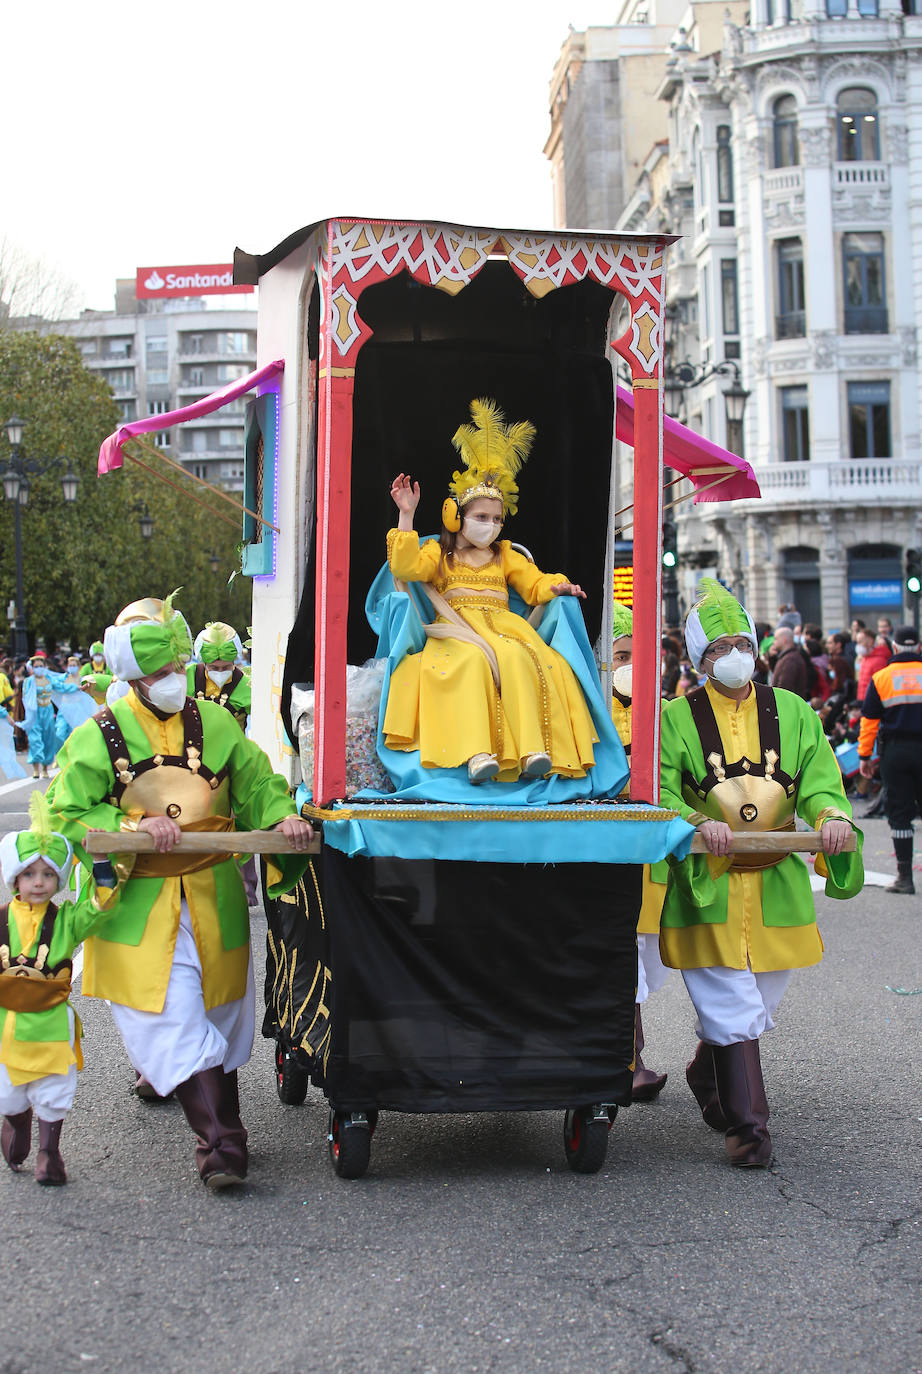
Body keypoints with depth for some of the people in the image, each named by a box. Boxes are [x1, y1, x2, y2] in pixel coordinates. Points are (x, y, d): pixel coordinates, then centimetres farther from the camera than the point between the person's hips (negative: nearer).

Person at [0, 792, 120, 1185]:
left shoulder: (66, 920, -3)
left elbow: (100, 907, -16)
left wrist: (102, 864, -26)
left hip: (51, 1022, -1)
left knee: (52, 1094, 4)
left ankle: (49, 1151, 20)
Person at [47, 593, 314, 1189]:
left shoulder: (215, 723, 3)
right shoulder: (98, 738, -4)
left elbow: (257, 782, 9)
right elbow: (68, 815, -4)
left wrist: (280, 817, -12)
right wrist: (132, 828, -18)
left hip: (214, 898, 3)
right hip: (141, 905, -3)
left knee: (218, 1015, 12)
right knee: (176, 1020, -12)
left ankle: (219, 1137, 30)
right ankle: (224, 1144, -12)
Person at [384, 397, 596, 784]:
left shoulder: (506, 556, 28)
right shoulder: (438, 554, 18)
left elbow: (534, 583, 21)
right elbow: (405, 567, 0)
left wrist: (556, 586, -2)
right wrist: (406, 516, -2)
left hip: (502, 625, 2)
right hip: (456, 630, -2)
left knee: (517, 657, -35)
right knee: (471, 659, -39)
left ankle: (532, 750, -45)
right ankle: (475, 753, -53)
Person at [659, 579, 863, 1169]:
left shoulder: (792, 711, 8)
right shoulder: (678, 718, -1)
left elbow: (819, 779, 2)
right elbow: (659, 795, -5)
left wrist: (832, 816, -20)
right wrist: (698, 824, -25)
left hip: (777, 884, 4)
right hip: (707, 887, -4)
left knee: (759, 1002, 15)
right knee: (731, 1005, -8)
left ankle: (707, 1076, 41)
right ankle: (748, 1126, 0)